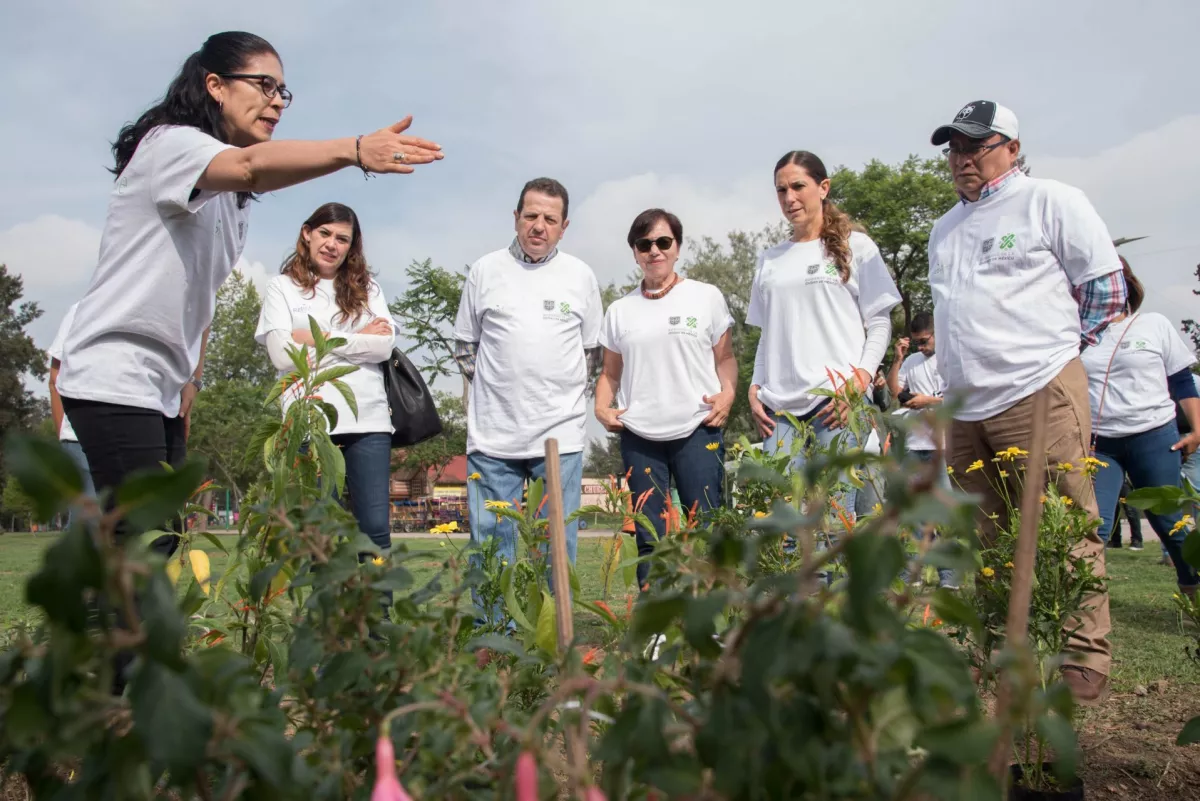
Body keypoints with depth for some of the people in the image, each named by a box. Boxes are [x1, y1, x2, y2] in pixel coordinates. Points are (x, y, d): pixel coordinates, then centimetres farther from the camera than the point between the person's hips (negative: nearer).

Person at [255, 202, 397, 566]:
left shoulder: (367, 289, 16)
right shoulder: (282, 287, 9)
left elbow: (384, 346, 1)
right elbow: (283, 355, -4)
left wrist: (321, 339, -5)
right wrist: (358, 340, -1)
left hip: (367, 420, 2)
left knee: (375, 528, -2)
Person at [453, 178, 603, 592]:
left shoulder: (581, 276, 7)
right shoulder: (485, 271, 5)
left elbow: (592, 350, 14)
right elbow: (465, 344, 13)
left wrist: (567, 394, 6)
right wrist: (492, 389, 5)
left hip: (560, 436, 0)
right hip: (493, 434, 0)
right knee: (491, 545, 6)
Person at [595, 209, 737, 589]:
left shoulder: (706, 297, 7)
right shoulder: (620, 310, 12)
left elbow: (725, 358, 9)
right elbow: (611, 373, 17)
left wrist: (727, 393, -9)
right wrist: (602, 405, -2)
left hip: (697, 431, -2)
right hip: (639, 437, 2)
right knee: (649, 538, 6)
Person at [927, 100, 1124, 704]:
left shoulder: (1051, 202, 1)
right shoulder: (944, 229, 22)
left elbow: (1106, 286, 1)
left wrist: (1055, 347, 3)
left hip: (1040, 396, -6)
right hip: (965, 407, 7)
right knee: (988, 541, 9)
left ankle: (1085, 663, 4)